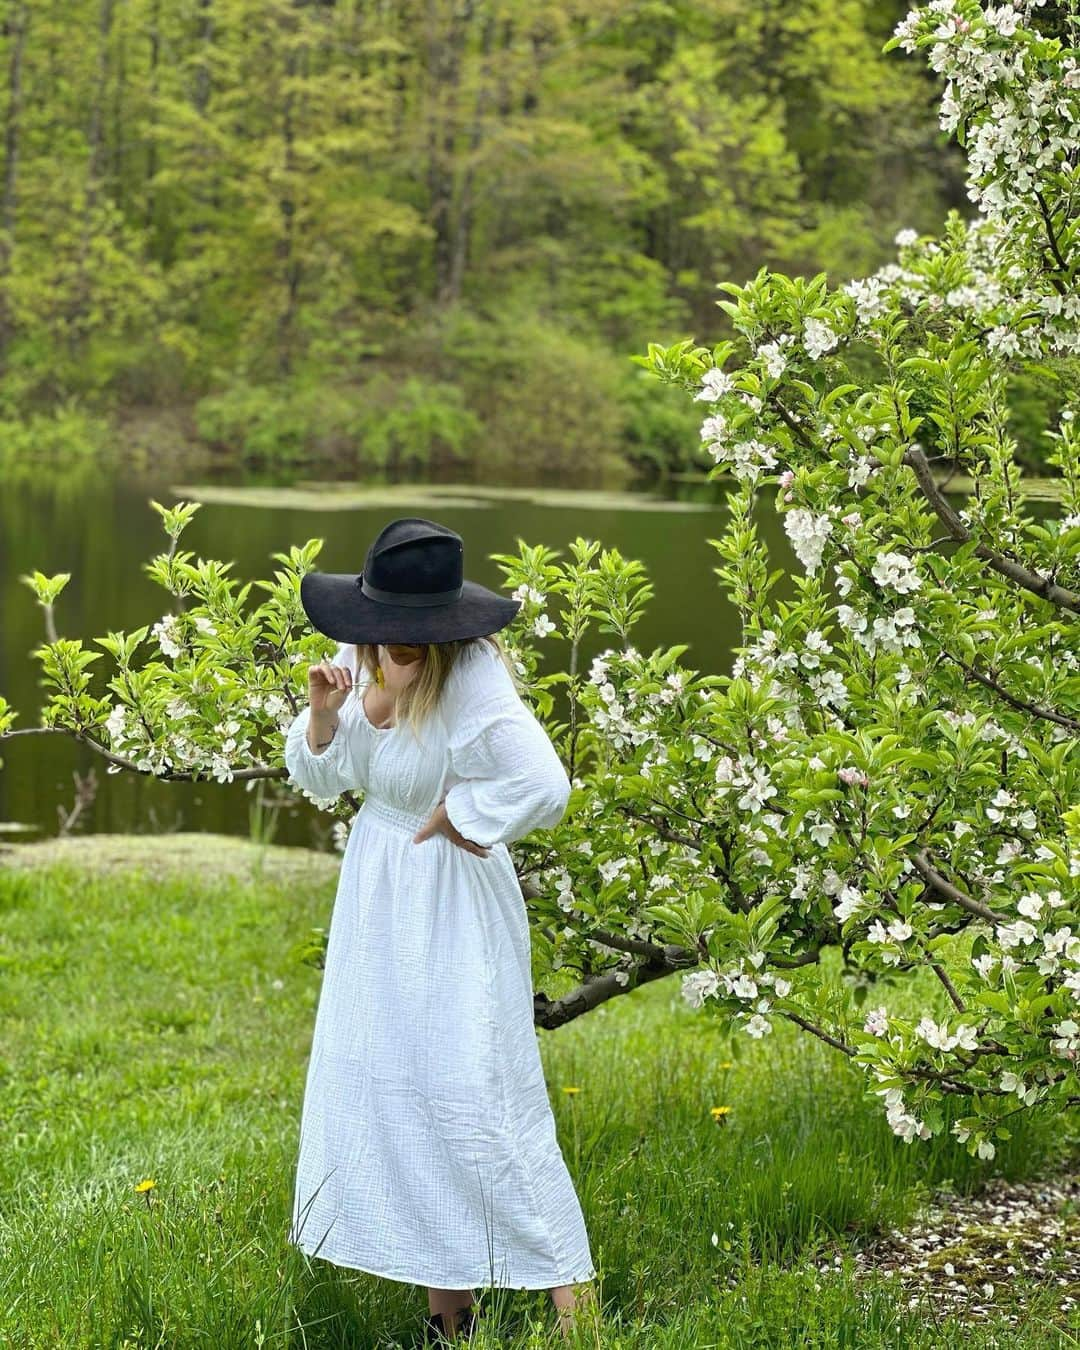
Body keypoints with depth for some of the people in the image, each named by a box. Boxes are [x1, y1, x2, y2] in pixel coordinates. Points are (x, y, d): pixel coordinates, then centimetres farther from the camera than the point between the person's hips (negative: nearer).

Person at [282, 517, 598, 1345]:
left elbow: (544, 786, -34)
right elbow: (323, 780, 8)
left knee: (472, 1096, -9)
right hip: (375, 902, 8)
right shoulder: (360, 661, -2)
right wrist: (323, 714, -12)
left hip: (452, 909, -8)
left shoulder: (471, 681, -24)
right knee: (383, 1088, 11)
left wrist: (452, 814, -19)